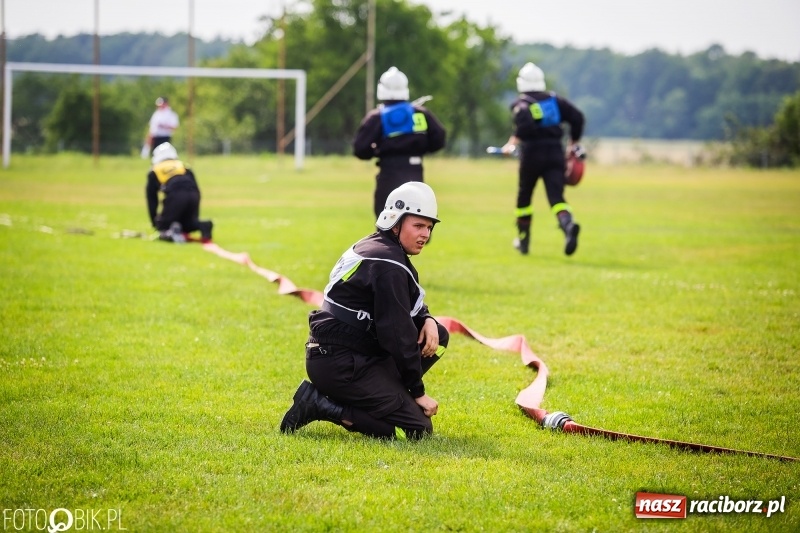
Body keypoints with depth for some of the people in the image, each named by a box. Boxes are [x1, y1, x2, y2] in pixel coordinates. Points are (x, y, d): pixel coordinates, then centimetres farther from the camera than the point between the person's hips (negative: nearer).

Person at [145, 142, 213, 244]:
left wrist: (155, 223, 35)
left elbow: (152, 201, 28)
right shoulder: (185, 168, 34)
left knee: (163, 225, 12)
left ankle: (169, 232, -25)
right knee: (187, 223, 24)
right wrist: (195, 216, 37)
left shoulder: (154, 173, 28)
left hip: (175, 196, -3)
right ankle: (203, 226, -11)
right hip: (193, 195, 3)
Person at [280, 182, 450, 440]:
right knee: (419, 429, -12)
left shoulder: (374, 246, 13)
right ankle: (321, 405, -9)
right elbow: (396, 331, -17)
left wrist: (427, 320, 0)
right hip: (340, 365, -10)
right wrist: (418, 392, -10)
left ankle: (371, 399, 5)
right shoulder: (388, 265, -18)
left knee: (437, 336, 10)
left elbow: (406, 305, 23)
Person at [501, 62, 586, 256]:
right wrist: (574, 144, 15)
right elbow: (577, 118, 6)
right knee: (557, 197, -6)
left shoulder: (521, 103, -3)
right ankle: (568, 224, -37)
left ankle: (523, 240, 28)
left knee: (524, 197, 17)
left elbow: (525, 125, -24)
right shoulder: (554, 100, 11)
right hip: (555, 154, 3)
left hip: (531, 155, -3)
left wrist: (512, 142, -11)